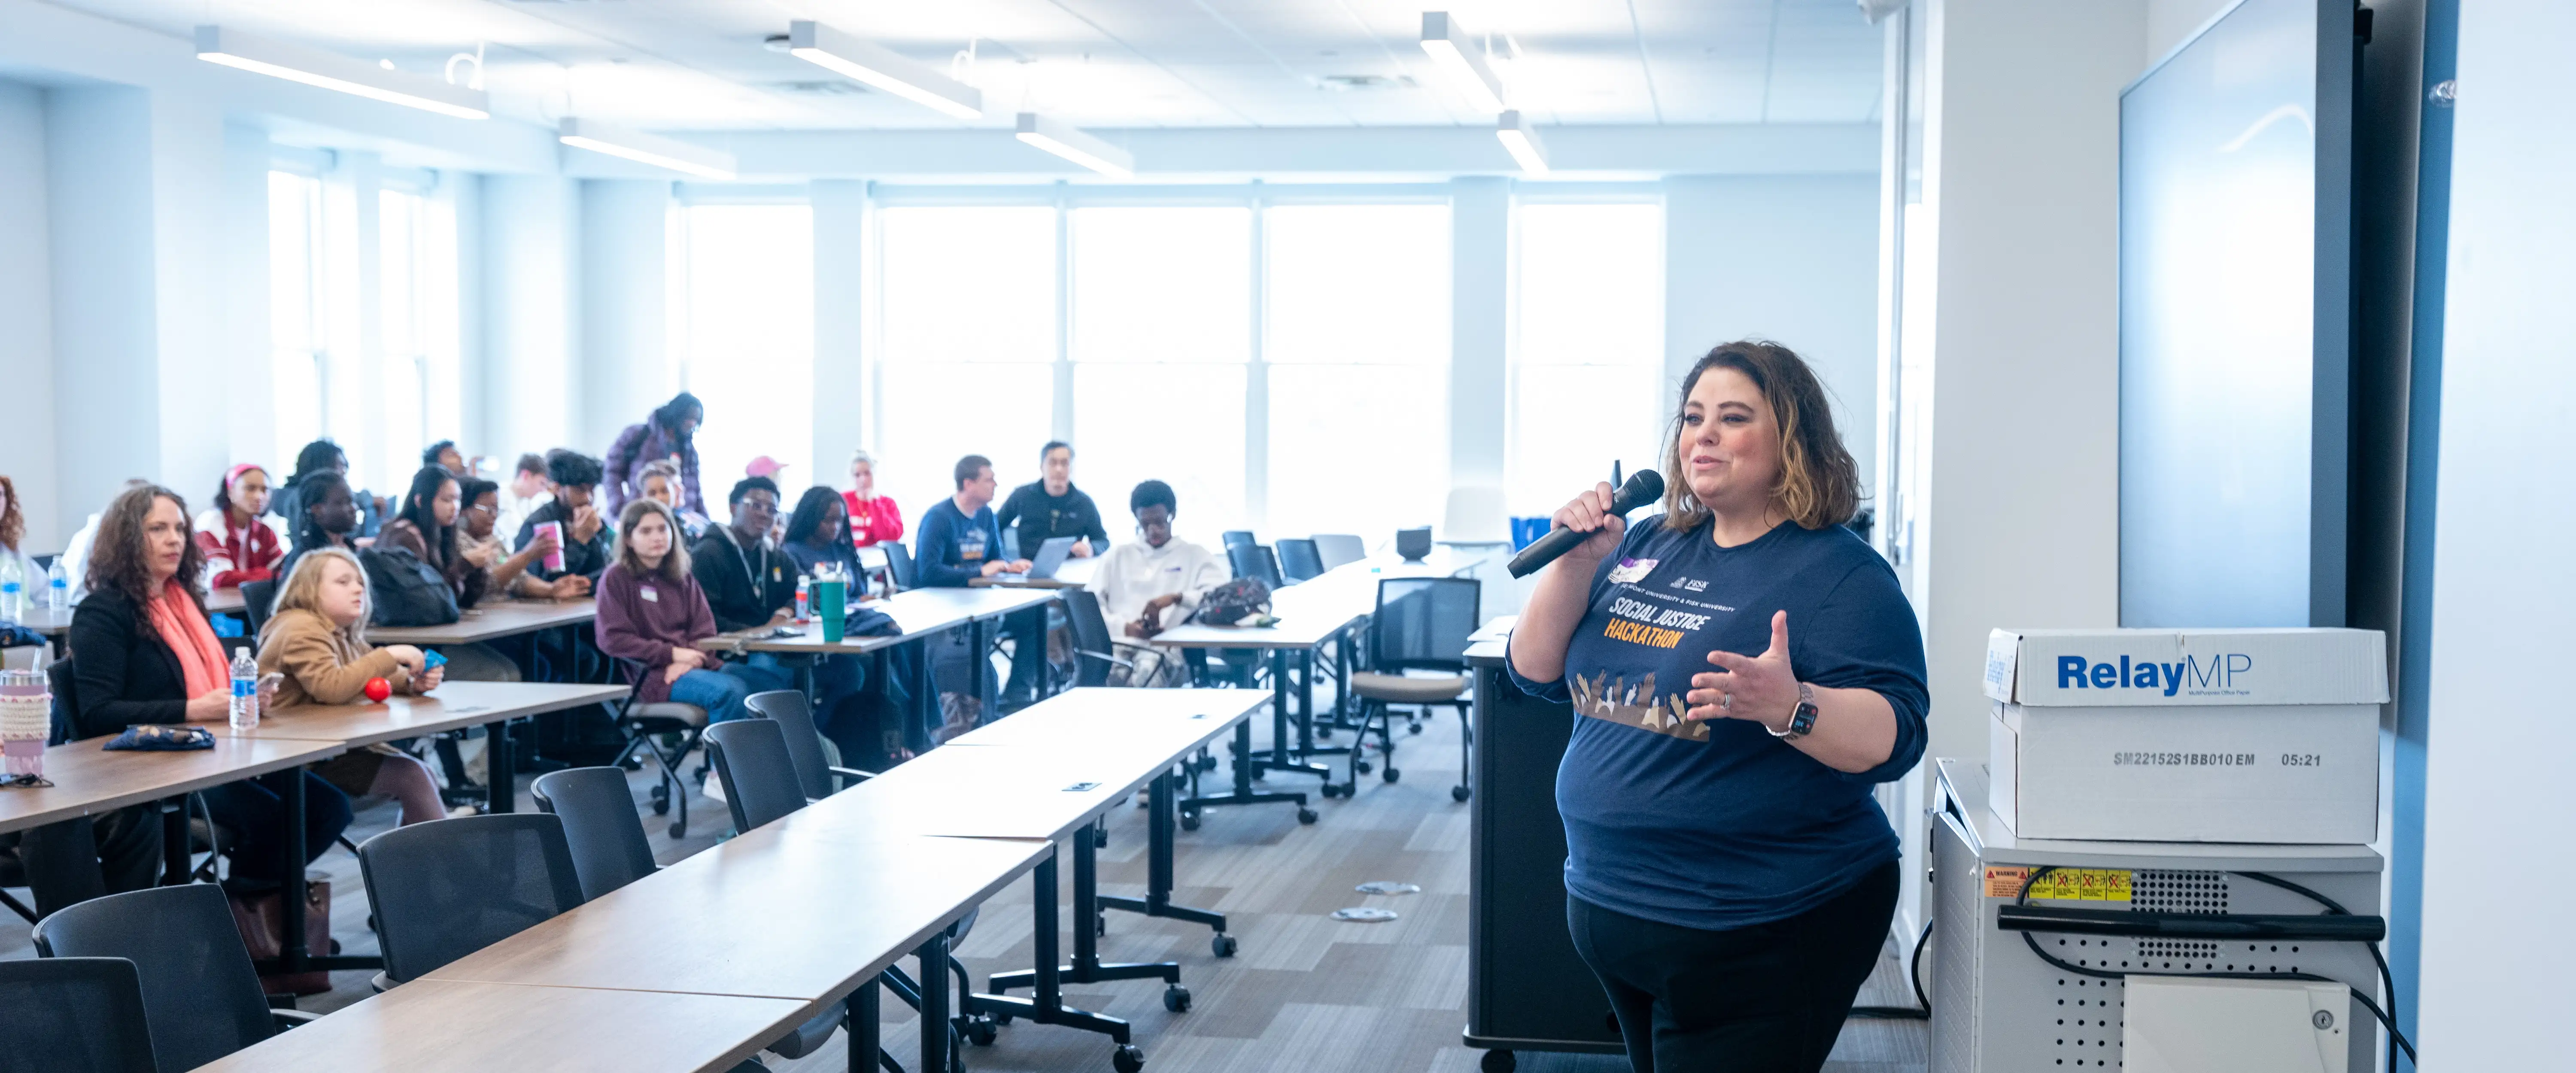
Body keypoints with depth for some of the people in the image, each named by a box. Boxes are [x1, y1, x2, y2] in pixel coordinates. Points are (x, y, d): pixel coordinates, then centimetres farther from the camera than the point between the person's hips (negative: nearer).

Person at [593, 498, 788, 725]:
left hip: (696, 665, 6)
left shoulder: (683, 577, 19)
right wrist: (673, 654, -12)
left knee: (775, 684, -17)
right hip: (653, 674, -6)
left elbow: (705, 630, 12)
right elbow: (612, 639, -7)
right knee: (731, 691, -34)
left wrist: (689, 660, -11)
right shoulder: (615, 579, 3)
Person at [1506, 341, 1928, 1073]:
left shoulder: (1840, 574, -11)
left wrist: (1788, 705, -38)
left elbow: (1891, 740, -20)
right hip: (1607, 900, 7)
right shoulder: (1646, 546, 8)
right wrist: (1577, 561, -6)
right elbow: (1537, 670, 8)